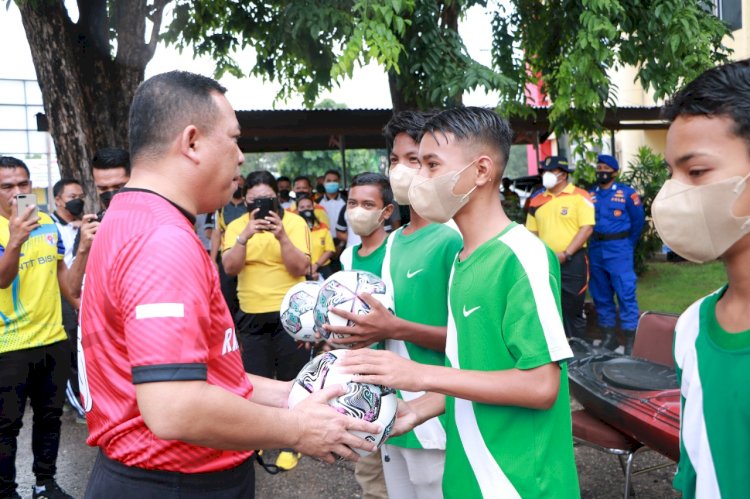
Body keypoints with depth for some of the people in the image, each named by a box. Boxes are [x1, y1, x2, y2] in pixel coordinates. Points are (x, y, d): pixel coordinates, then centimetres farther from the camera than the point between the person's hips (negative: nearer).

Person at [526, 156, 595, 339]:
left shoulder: (579, 196, -5)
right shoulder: (537, 200, 10)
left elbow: (587, 228, -11)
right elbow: (532, 232, 14)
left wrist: (565, 254, -17)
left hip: (572, 261, -5)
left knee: (572, 309, 3)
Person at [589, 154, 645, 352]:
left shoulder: (627, 193, -1)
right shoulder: (589, 195, 10)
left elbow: (638, 220, 2)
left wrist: (628, 244, 5)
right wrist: (591, 243, 5)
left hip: (618, 249, -5)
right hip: (595, 250, 5)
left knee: (626, 293, -7)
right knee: (600, 295, 10)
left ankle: (631, 339, -1)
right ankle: (608, 336, 21)